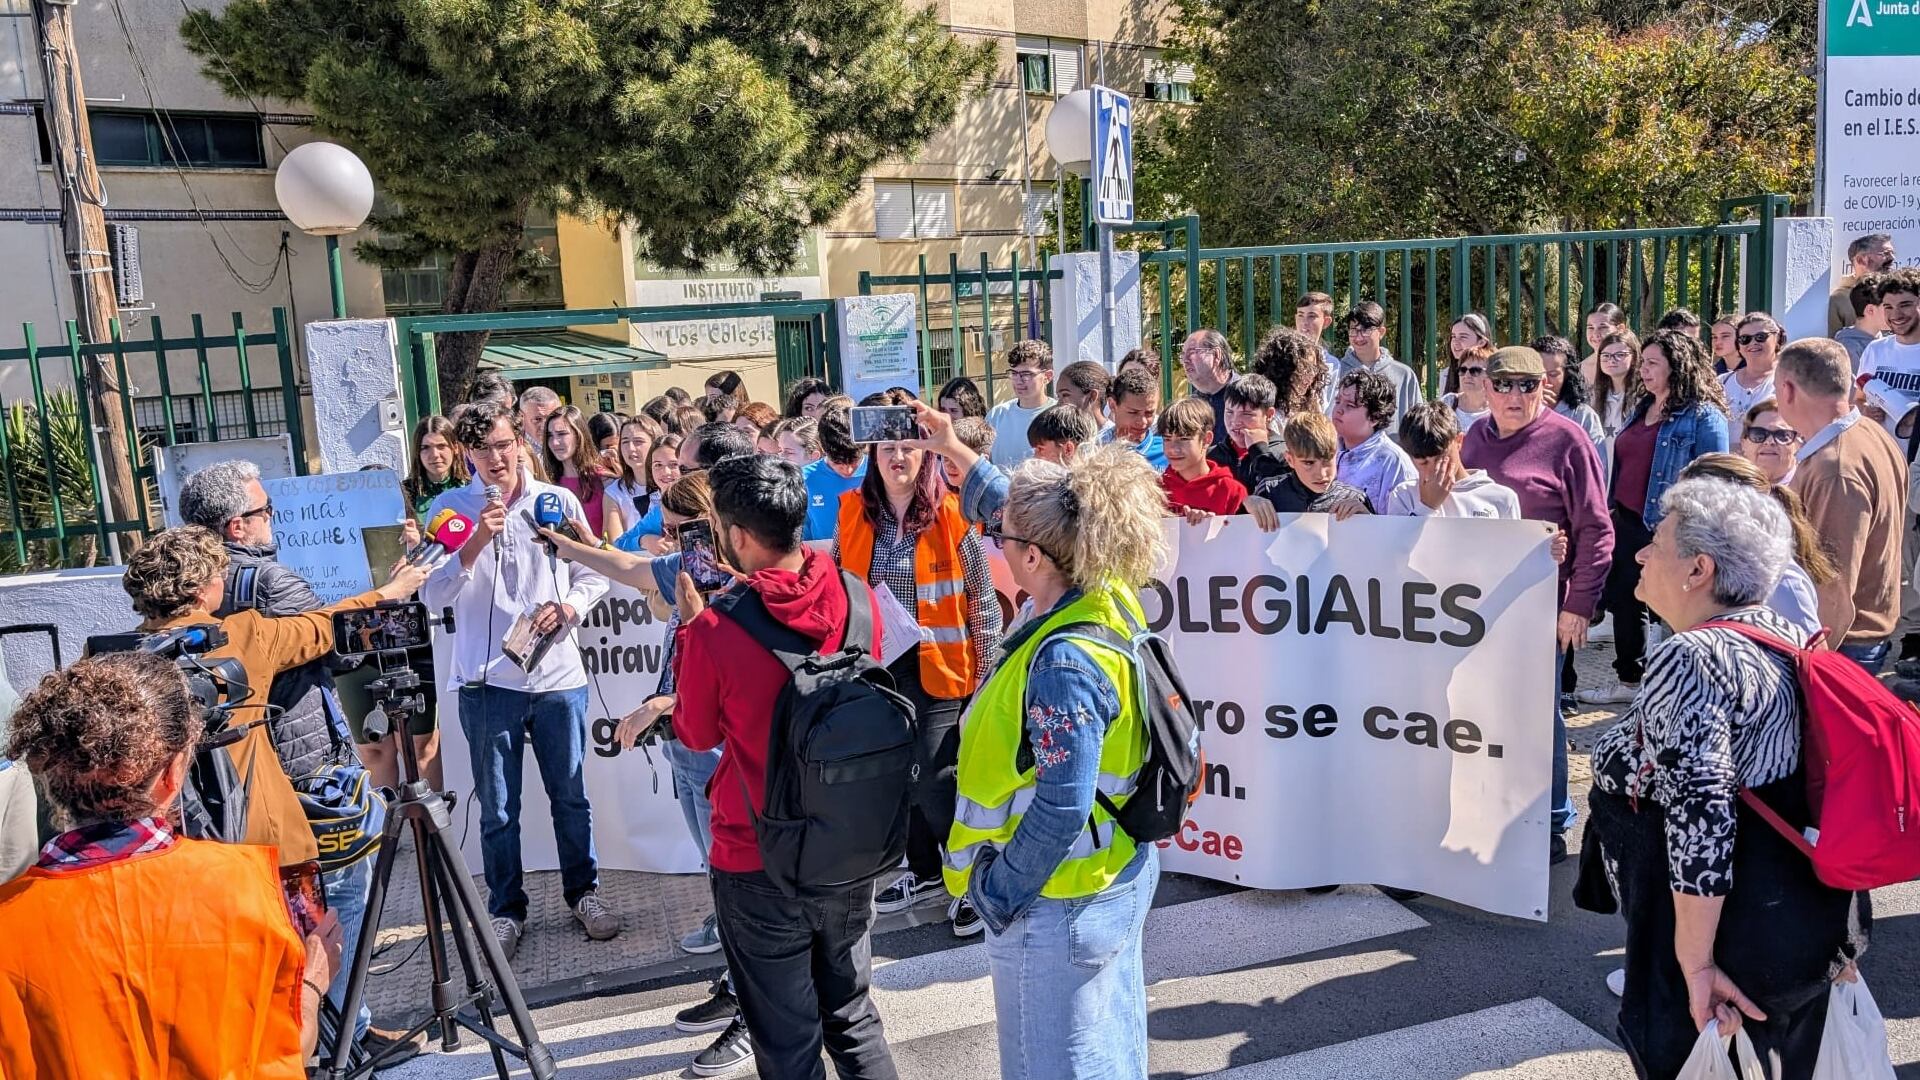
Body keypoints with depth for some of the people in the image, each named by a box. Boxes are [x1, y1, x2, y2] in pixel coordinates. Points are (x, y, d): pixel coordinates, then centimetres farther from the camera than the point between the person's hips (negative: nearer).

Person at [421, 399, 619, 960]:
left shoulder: (559, 500, 3)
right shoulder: (450, 509, 0)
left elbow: (595, 575, 7)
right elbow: (434, 594, -8)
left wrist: (566, 607, -12)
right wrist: (476, 541, -21)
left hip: (558, 675, 1)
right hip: (487, 680, -1)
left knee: (571, 796, 11)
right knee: (497, 808, 9)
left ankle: (583, 893, 28)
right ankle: (506, 911, 24)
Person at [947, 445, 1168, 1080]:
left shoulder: (1065, 661, -32)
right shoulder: (1111, 606, -5)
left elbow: (1061, 808, -30)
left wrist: (998, 894, -18)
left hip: (1058, 906, -9)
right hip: (1119, 881, 9)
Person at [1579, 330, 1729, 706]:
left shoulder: (1704, 416, -10)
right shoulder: (1641, 408, 14)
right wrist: (1610, 511, 18)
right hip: (1627, 522, 8)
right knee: (1623, 599, 15)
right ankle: (1629, 680, 29)